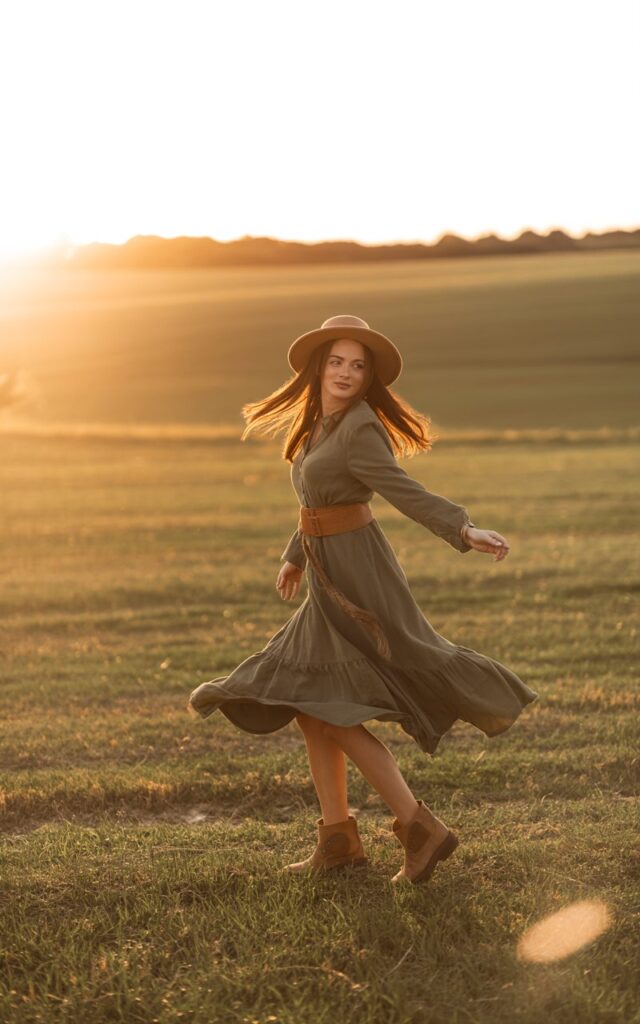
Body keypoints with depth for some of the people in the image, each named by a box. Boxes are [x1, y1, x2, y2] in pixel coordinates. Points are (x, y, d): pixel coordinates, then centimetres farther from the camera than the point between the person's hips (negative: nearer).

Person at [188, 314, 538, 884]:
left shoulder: (360, 428, -15)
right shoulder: (320, 425, 12)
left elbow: (405, 491, -28)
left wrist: (465, 529, -44)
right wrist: (296, 556, 38)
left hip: (355, 579, -9)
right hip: (331, 580, 9)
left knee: (330, 714, -9)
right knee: (309, 708, 8)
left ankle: (420, 828, -5)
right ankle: (338, 841, 14)